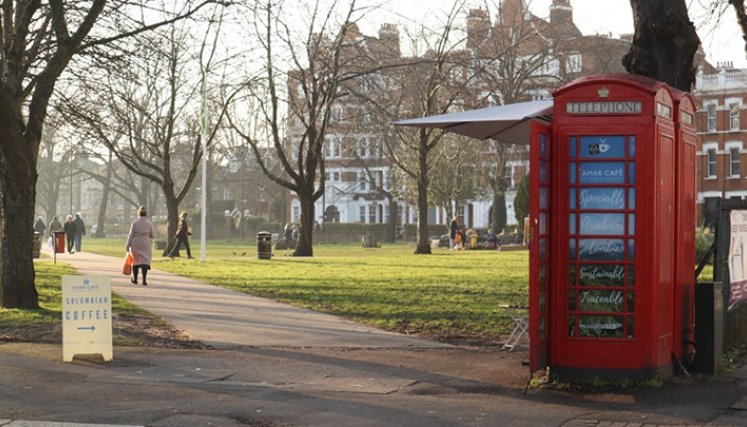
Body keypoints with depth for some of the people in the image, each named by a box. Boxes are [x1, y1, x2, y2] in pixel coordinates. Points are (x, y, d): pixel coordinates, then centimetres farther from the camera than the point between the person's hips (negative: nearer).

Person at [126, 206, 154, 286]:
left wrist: (128, 246, 0)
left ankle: (135, 279, 28)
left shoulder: (134, 223, -6)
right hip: (146, 244, 0)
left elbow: (131, 235, -5)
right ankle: (144, 280, -18)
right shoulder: (149, 224, 1)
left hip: (136, 244, 0)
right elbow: (151, 236, 11)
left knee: (135, 261, 15)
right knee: (145, 261, -3)